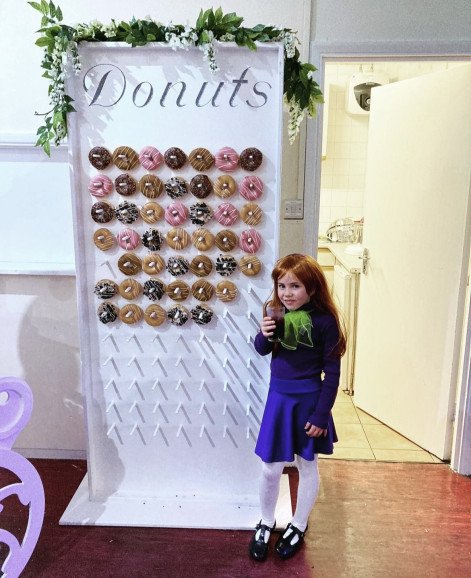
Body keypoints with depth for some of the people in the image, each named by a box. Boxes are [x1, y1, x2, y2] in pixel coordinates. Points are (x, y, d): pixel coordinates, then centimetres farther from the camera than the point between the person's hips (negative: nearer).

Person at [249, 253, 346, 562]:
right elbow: (262, 350, 11)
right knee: (271, 468, 10)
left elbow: (332, 372, -11)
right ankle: (266, 523, 36)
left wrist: (321, 414, -11)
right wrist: (264, 334, -12)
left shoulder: (324, 320, -16)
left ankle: (299, 526, 38)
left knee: (307, 466, 16)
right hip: (278, 398, 4)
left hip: (308, 400, -3)